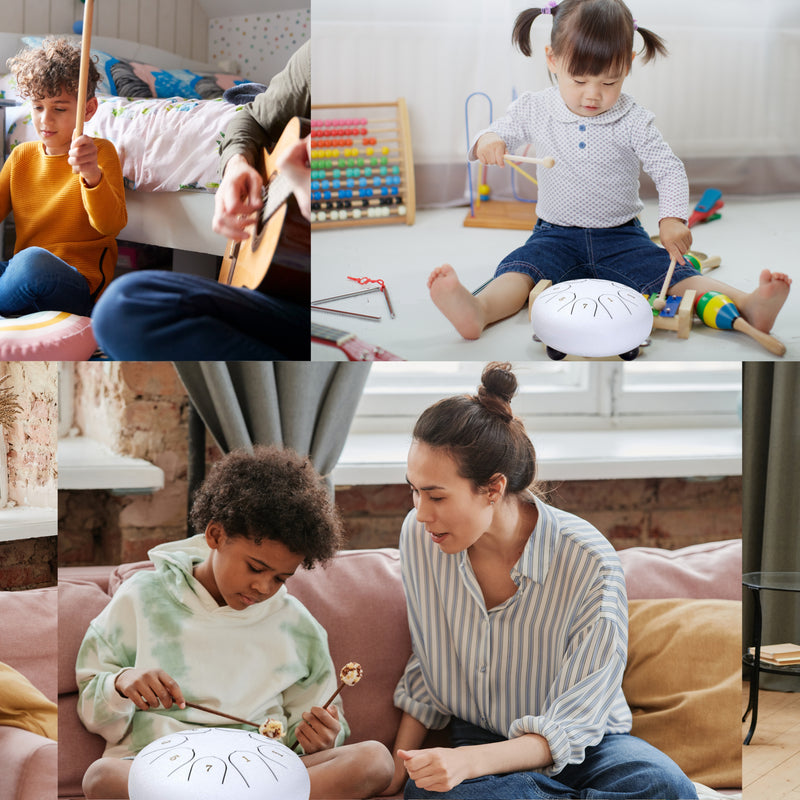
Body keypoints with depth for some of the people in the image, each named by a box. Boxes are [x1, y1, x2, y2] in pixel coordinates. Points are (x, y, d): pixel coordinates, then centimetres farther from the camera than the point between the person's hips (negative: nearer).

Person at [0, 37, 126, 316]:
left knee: (33, 260, -38)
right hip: (24, 279, 4)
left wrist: (92, 174, -32)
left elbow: (111, 225, -13)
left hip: (80, 285, -4)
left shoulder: (101, 152, 2)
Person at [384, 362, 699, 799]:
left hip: (578, 746, -3)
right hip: (477, 736, 3)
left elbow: (572, 724, -19)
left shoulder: (589, 563, -20)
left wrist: (470, 762, -35)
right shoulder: (418, 536, -7)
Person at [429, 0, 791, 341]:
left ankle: (749, 306, -40)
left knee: (672, 273, -23)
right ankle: (477, 311, -59)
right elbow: (501, 133, 10)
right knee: (517, 271, -31)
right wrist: (487, 141, -17)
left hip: (621, 238, 0)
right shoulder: (534, 111, -1)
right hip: (555, 236, 0)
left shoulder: (633, 121, -5)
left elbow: (669, 169, -4)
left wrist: (672, 218, -24)